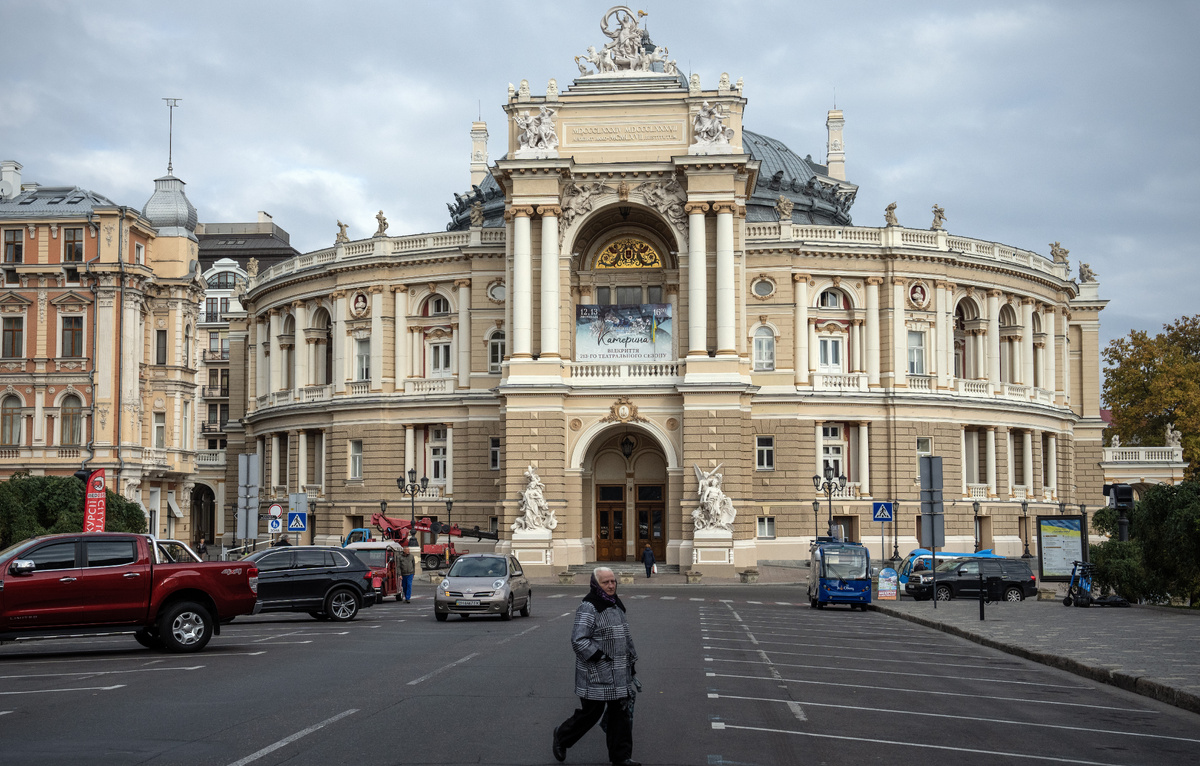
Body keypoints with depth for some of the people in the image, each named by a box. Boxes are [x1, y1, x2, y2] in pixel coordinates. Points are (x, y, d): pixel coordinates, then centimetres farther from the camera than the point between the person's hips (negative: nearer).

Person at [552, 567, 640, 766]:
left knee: (622, 711, 6)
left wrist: (632, 658, 24)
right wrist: (601, 657, -21)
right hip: (596, 674, -8)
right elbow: (578, 640, -21)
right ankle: (561, 737, 26)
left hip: (619, 673, 8)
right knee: (591, 712, 1)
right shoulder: (588, 608, -15)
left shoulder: (616, 605, 14)